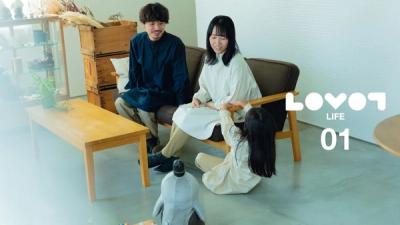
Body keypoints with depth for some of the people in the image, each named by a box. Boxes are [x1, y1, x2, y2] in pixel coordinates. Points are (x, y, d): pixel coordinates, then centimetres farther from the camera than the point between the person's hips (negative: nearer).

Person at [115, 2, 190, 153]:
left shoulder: (175, 44, -16)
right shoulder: (137, 41, -2)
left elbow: (180, 77, -15)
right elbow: (134, 71, 10)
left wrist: (182, 104, -19)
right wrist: (131, 91, 2)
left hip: (167, 92, -6)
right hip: (145, 90, 6)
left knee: (144, 103, -30)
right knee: (120, 102, -14)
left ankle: (154, 142, -4)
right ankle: (147, 138, 0)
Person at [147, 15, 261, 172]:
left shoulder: (237, 63, -22)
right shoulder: (211, 58, 3)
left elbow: (234, 101, -21)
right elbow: (205, 87, 14)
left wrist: (209, 104, -11)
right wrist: (198, 98, -7)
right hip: (215, 105, 8)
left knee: (190, 118, -21)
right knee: (182, 111, -14)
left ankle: (164, 156, -5)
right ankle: (172, 157, -12)